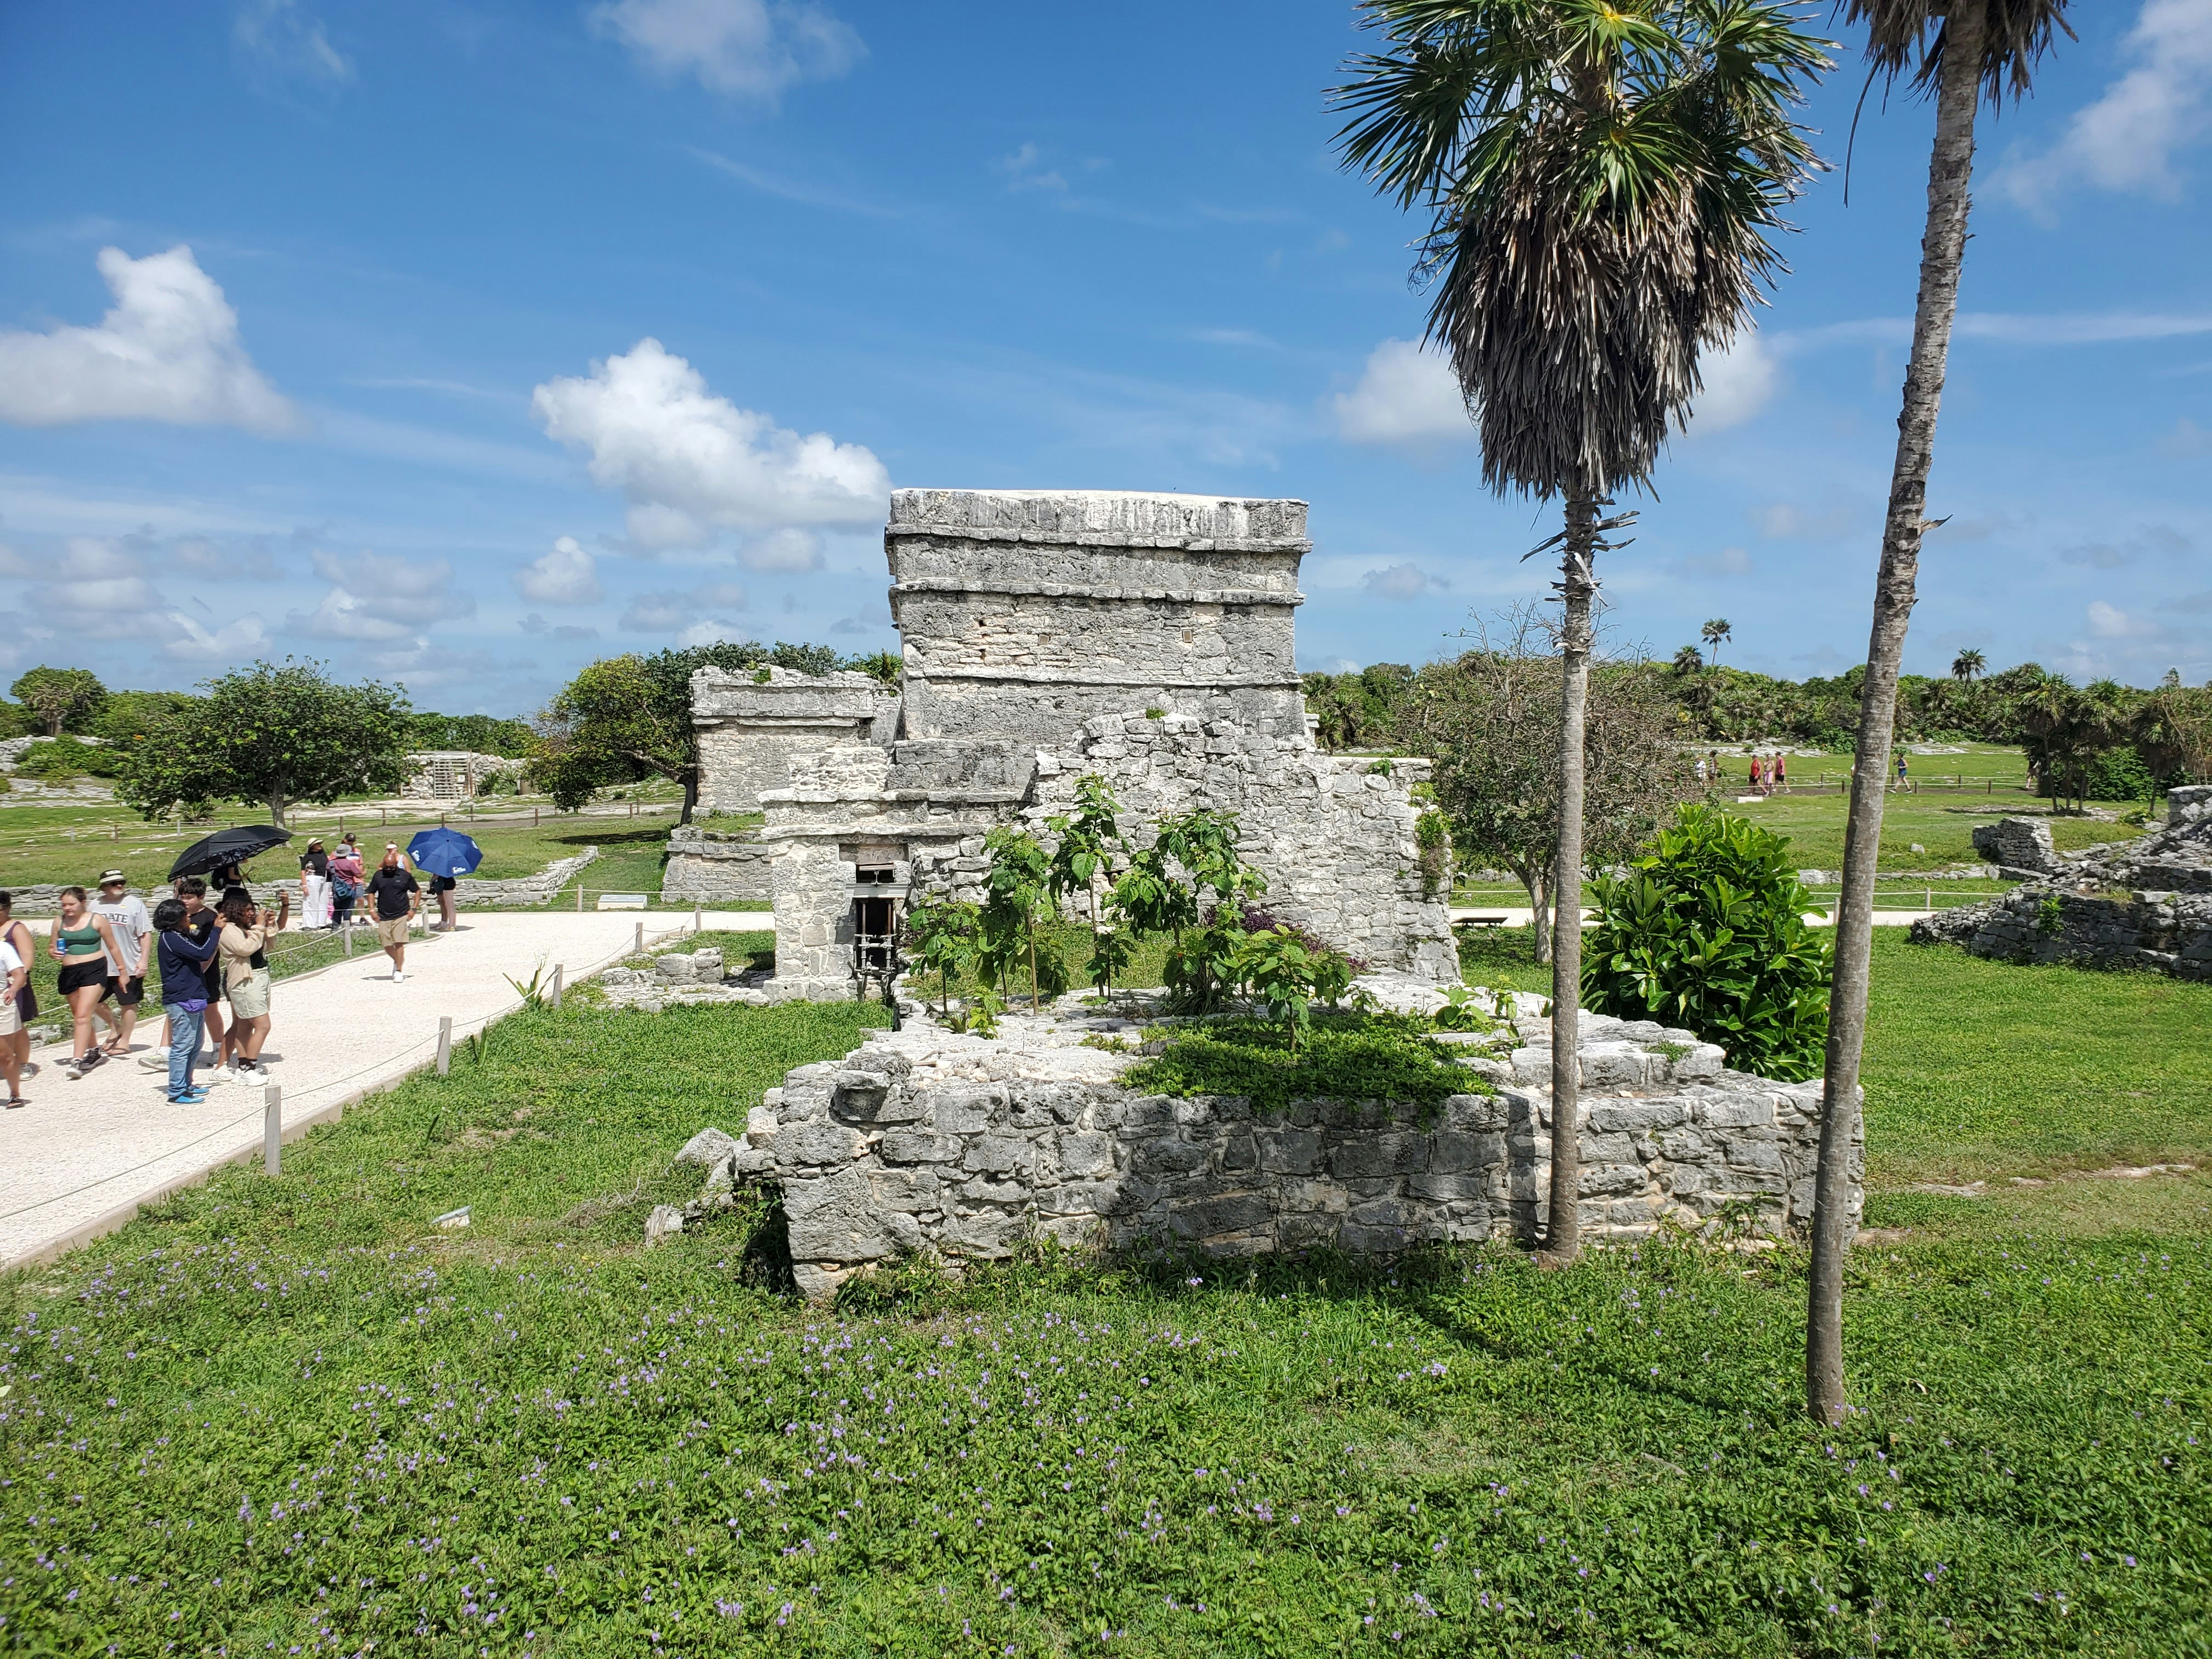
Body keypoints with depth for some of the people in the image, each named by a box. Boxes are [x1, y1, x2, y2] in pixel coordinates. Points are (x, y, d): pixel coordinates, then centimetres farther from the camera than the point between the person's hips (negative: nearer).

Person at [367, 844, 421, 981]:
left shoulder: (405, 875, 0)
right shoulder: (378, 876, 6)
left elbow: (418, 891, 9)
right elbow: (371, 893, 17)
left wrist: (413, 909, 1)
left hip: (401, 915, -3)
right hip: (383, 917, 3)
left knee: (399, 943, -10)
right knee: (387, 945, 4)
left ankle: (399, 971, -4)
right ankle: (397, 962, 31)